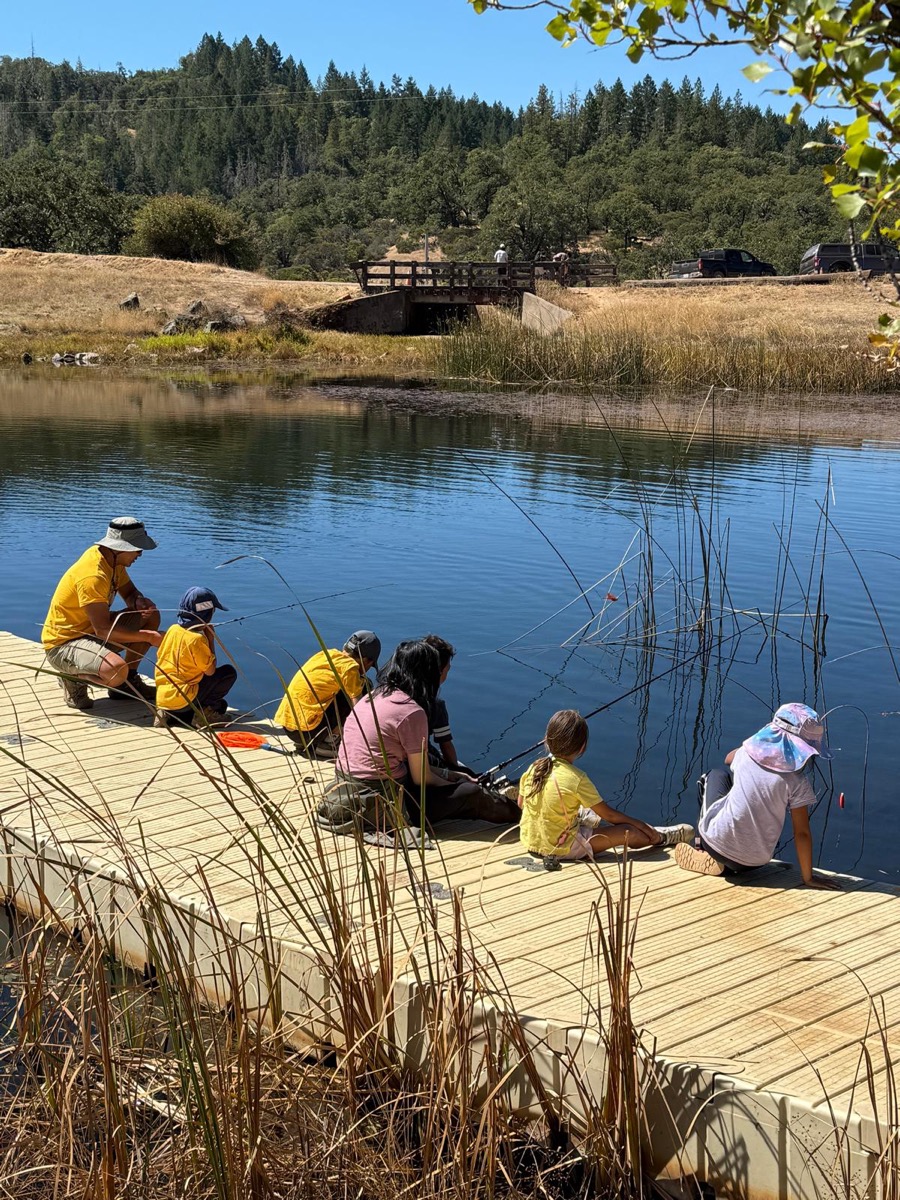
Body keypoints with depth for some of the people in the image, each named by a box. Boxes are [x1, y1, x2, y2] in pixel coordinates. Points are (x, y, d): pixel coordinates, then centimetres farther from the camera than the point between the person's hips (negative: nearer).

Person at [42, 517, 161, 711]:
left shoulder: (113, 559, -2)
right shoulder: (92, 575, -30)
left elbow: (130, 593, 10)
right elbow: (103, 630, -30)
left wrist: (140, 602, -15)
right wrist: (148, 637, -23)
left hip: (92, 631, 10)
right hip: (63, 644, -10)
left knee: (151, 616, 2)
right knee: (117, 671, -36)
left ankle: (129, 681, 11)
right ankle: (73, 678, -4)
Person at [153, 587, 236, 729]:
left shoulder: (173, 629, 6)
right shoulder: (197, 639, -16)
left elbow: (160, 656, 17)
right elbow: (210, 671, -9)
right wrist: (211, 639, -3)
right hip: (182, 700, -8)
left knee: (220, 705, 22)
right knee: (229, 672, -3)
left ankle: (169, 716, 6)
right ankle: (203, 711, -3)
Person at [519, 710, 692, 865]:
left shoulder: (533, 768, -5)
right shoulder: (577, 779, -21)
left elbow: (521, 803, 11)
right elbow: (609, 814, -11)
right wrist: (643, 826, 3)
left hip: (529, 841, 6)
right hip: (561, 849, -6)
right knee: (630, 833, 2)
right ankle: (661, 837, 24)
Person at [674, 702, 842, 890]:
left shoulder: (748, 752, -6)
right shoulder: (797, 780, -15)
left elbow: (729, 758, 20)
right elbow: (802, 833, -12)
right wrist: (808, 877, -3)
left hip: (715, 841, 1)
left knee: (717, 775, 25)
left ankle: (703, 845, 22)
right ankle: (729, 864, 17)